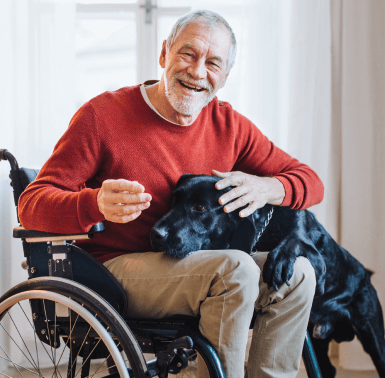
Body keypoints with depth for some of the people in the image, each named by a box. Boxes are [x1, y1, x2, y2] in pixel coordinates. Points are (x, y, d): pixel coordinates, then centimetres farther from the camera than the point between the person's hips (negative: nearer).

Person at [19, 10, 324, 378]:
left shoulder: (228, 125, 4)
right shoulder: (102, 116, -10)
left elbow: (310, 182, 6)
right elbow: (31, 204, -14)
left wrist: (266, 188, -18)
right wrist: (97, 204, -36)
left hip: (193, 264, 6)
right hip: (115, 269, -6)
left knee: (296, 273, -13)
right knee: (234, 268, -29)